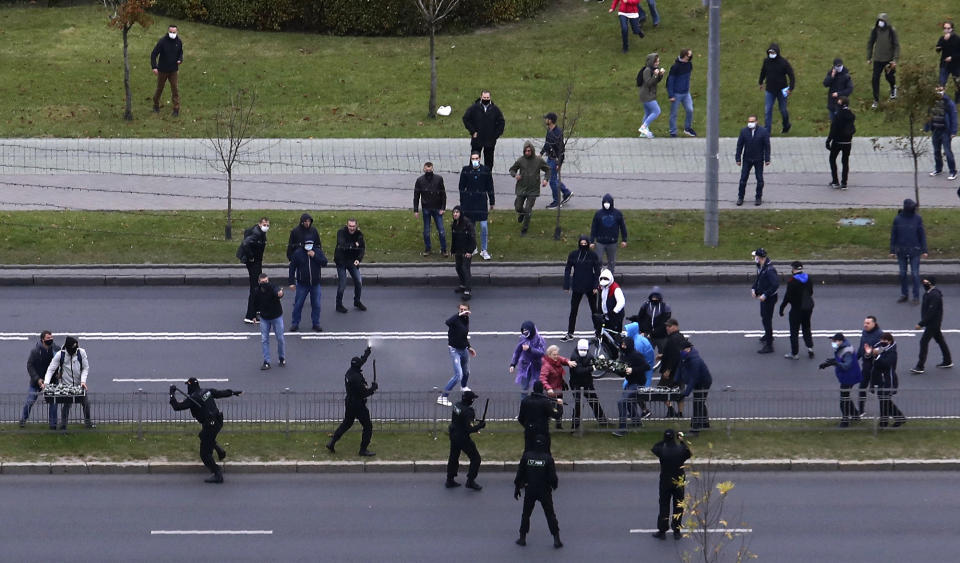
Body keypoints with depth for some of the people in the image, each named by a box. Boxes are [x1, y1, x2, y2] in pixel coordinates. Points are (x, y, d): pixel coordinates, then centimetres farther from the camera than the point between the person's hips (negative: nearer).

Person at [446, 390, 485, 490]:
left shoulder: (457, 405, -2)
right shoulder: (468, 411, -27)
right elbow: (469, 429, -28)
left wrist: (475, 421, 12)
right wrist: (480, 426, -13)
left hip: (454, 436, 8)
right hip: (463, 438, -8)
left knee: (453, 458, 21)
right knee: (475, 458, 6)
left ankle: (450, 480, 31)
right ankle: (470, 481, 10)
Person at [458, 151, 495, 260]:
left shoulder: (485, 170, 0)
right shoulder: (466, 170, 1)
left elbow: (490, 187, 7)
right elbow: (462, 187, 6)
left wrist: (492, 202, 9)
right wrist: (462, 203, 4)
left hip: (481, 201, -1)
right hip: (469, 201, 1)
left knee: (484, 226, -5)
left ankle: (484, 250, 4)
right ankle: (472, 248, 24)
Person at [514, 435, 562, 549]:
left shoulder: (526, 456, -7)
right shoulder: (548, 458, -12)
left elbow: (520, 474, -2)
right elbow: (552, 476, -10)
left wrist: (517, 488, 10)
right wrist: (554, 485, 11)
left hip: (530, 490, 1)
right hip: (545, 491, -1)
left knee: (526, 514, 16)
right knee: (550, 515, 7)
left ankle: (522, 538, 19)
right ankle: (556, 539, 6)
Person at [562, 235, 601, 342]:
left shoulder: (593, 255, -4)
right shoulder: (573, 255, -2)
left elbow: (597, 271, -1)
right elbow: (567, 270, 2)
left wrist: (596, 286, -8)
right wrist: (566, 286, -4)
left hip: (590, 287, -1)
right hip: (577, 287, 1)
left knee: (594, 309, 12)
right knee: (573, 310, 1)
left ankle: (598, 329, 27)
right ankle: (570, 334, 5)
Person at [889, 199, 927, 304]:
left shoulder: (917, 218, -7)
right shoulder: (897, 219, -5)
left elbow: (922, 235, -3)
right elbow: (893, 235, 1)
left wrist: (924, 251, -5)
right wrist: (892, 251, -1)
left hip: (914, 251, -2)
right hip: (901, 251, 2)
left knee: (915, 274, 0)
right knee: (902, 273, 11)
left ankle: (916, 296, 10)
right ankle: (904, 294, 25)